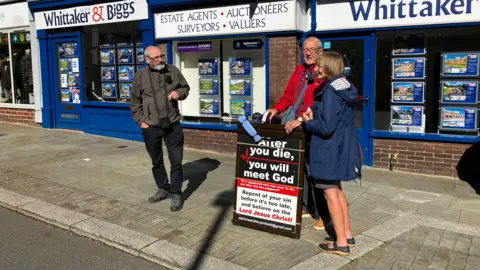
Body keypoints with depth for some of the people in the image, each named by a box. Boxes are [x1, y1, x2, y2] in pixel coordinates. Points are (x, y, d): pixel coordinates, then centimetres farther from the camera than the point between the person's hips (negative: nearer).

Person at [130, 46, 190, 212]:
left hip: (173, 125, 0)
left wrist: (179, 93, -8)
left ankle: (176, 194, 14)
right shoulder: (140, 76, -2)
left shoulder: (173, 71, 1)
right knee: (156, 161, 14)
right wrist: (141, 121, -2)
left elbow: (186, 88, 14)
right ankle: (163, 189, 32)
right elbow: (135, 102, 5)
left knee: (176, 161, 1)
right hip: (151, 127, 0)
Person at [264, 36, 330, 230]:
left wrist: (301, 120, -28)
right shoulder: (299, 71, 15)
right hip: (296, 128, 7)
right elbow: (288, 96, 22)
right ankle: (304, 206, 26)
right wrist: (276, 109, 6)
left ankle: (323, 214, 9)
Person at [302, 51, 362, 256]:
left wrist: (308, 122, -7)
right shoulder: (346, 88, 8)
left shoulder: (331, 92, -21)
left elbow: (326, 127, -25)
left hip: (330, 149, -9)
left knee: (330, 194, 2)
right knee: (337, 190, 21)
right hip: (342, 147, 10)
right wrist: (314, 115, 5)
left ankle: (341, 243, 11)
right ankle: (347, 235, 29)